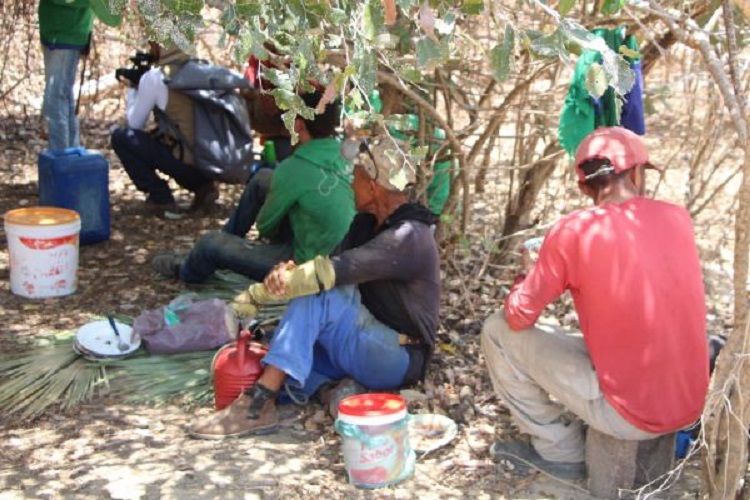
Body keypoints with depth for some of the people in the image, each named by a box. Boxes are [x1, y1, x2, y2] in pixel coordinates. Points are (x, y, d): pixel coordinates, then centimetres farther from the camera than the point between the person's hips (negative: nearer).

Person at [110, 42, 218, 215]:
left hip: (186, 161, -7)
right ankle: (202, 185, 15)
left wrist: (131, 89, 19)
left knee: (121, 137, 7)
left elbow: (135, 124, 5)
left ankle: (160, 197, 4)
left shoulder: (153, 77, -7)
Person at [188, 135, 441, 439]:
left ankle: (256, 406, -33)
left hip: (399, 359, -9)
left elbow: (331, 272, -29)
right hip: (368, 348, 9)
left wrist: (256, 293, -23)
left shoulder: (407, 237, -21)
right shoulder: (367, 223, 9)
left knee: (320, 296, -29)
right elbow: (331, 272, 0)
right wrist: (289, 274, -24)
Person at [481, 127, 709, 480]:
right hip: (690, 406, 6)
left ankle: (559, 450, 13)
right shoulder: (678, 218, 1)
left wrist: (527, 273, 14)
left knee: (498, 331, 6)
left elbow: (519, 317, -6)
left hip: (629, 415, -6)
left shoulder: (574, 231, -14)